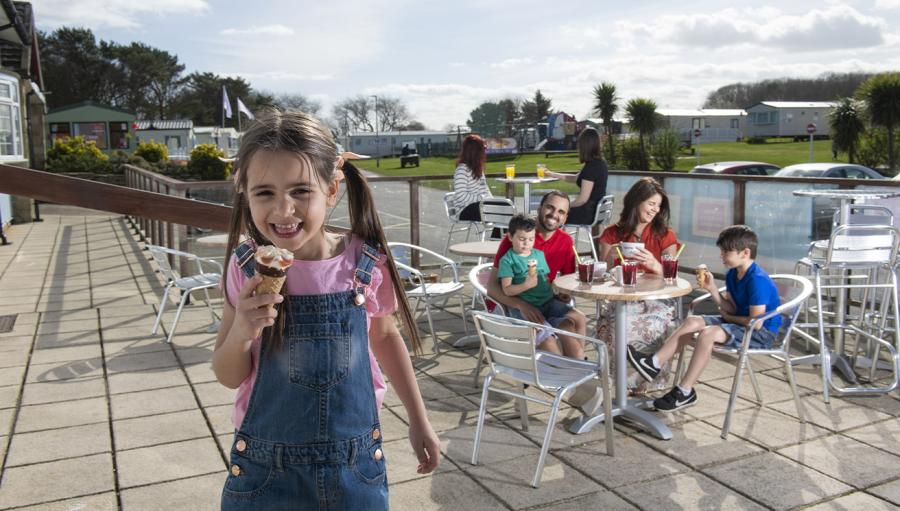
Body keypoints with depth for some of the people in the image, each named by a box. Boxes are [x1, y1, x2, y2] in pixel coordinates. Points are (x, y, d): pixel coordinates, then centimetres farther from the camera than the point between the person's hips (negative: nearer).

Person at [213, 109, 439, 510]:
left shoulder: (366, 264, -13)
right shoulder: (247, 268, -12)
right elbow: (229, 377, -4)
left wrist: (419, 421, 11)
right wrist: (241, 333, -25)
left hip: (355, 463, 1)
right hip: (266, 467, 0)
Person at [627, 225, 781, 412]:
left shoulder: (758, 280, -22)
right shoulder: (732, 274, 7)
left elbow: (756, 322, -24)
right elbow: (731, 308, 6)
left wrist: (728, 317, -8)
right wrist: (712, 288, -6)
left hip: (761, 333, -10)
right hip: (738, 321, 10)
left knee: (708, 333, -30)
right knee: (692, 321, -5)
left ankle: (684, 392, -22)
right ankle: (654, 363, -12)